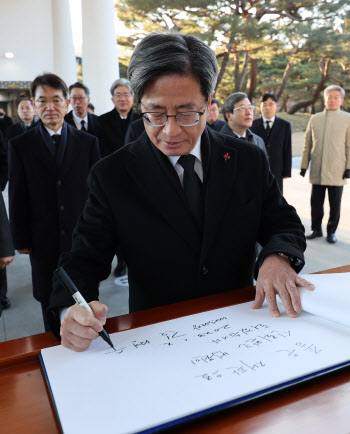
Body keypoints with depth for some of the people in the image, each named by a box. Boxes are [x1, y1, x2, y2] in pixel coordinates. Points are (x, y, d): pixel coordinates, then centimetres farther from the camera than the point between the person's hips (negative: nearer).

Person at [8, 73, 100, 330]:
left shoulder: (88, 142, 2)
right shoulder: (20, 145, 1)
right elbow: (17, 196, 1)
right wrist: (21, 239, -1)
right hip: (43, 240, 0)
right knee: (50, 302, 13)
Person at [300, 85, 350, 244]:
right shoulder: (315, 119, 10)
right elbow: (307, 144, 13)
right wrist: (304, 165, 9)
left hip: (337, 171, -2)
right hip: (317, 170, 2)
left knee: (334, 204, 5)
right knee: (316, 203, 7)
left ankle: (331, 231, 20)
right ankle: (316, 229, 23)